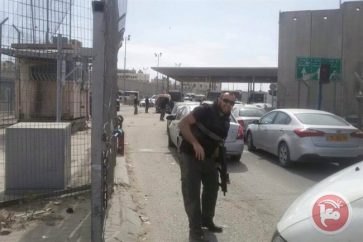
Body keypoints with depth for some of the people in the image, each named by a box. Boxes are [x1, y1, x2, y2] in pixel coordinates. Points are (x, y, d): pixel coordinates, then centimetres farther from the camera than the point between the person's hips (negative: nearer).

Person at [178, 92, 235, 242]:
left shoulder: (226, 121, 8)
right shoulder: (205, 110, -16)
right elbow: (183, 124, -23)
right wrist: (195, 144, -31)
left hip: (208, 158, 8)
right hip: (190, 156, -8)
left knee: (212, 188, 18)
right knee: (192, 193, -4)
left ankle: (207, 220, 37)